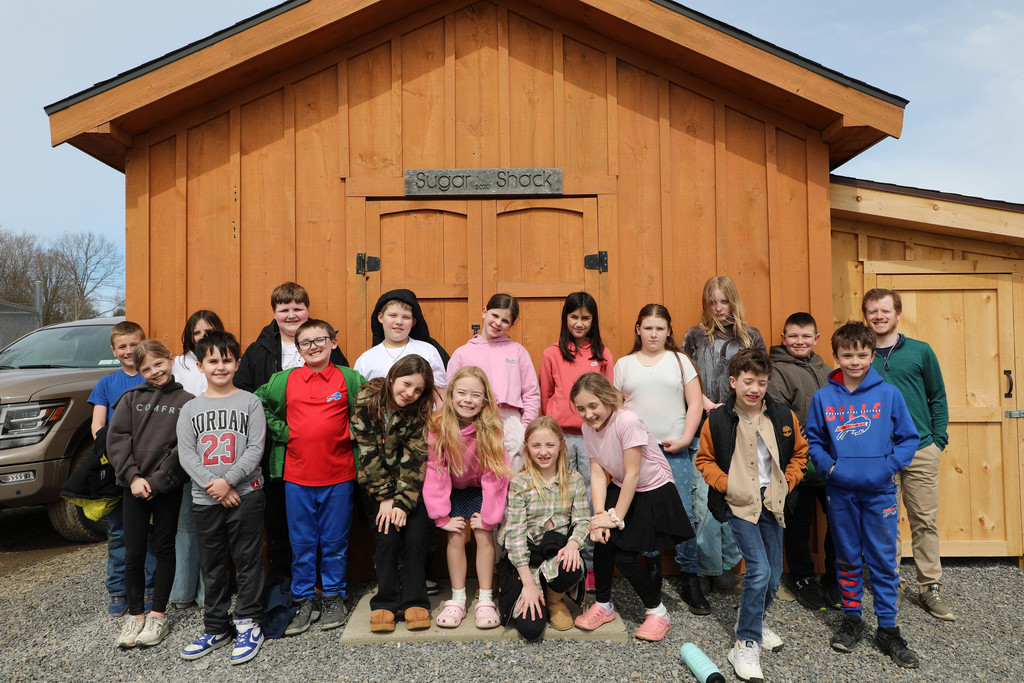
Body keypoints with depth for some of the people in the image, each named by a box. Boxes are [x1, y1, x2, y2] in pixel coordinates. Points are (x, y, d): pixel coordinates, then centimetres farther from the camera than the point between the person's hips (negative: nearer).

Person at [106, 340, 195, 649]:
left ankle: (158, 615, 19)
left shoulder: (186, 401, -1)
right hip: (134, 486, 2)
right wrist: (133, 476, -11)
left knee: (164, 549, 7)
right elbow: (116, 437, -1)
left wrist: (157, 481, -14)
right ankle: (135, 614, 22)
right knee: (133, 553, 6)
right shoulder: (131, 398, 7)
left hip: (168, 488, -2)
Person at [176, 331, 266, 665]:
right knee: (212, 568, 13)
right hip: (204, 499, 3)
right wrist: (211, 485, -13)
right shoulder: (190, 409, 8)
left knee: (248, 562, 3)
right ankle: (215, 628, 26)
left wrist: (227, 480, -16)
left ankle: (248, 624, 16)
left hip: (246, 495, -3)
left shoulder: (250, 402, 0)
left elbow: (255, 449, -7)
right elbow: (186, 454, 0)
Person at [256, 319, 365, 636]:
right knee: (302, 543, 11)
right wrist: (280, 431, 2)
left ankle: (334, 597, 26)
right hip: (297, 476, 1)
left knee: (335, 542, 10)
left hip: (338, 476, -1)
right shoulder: (283, 380, 4)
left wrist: (354, 431, 0)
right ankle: (303, 601, 24)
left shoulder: (350, 379, 0)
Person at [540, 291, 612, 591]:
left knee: (591, 500, 2)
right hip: (561, 434, 0)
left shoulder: (602, 354, 8)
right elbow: (545, 396, 13)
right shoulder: (552, 354, 5)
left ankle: (591, 565, 13)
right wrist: (555, 421, 10)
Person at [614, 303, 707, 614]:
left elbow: (695, 403, 5)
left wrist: (685, 439, -5)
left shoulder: (680, 360, 9)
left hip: (674, 451, -1)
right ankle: (652, 577, 19)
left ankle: (689, 580, 9)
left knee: (684, 514, -5)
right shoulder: (624, 364, 11)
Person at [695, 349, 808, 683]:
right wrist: (727, 484, -10)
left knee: (773, 576, 12)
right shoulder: (717, 420, -9)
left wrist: (786, 483, 2)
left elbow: (799, 453, 13)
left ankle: (753, 621, 41)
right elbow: (704, 460, 2)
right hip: (739, 504, -4)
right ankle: (745, 646, 0)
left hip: (771, 503, 4)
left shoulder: (784, 416, -2)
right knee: (759, 569, -15)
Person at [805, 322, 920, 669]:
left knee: (883, 561, 6)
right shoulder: (823, 397, -1)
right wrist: (828, 466, -8)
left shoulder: (889, 394, -3)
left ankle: (888, 629, 20)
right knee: (847, 558, 13)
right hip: (840, 492, 1)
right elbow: (813, 439, 7)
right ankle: (852, 619, 29)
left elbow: (909, 438, 1)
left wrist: (890, 466, -13)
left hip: (880, 491, -1)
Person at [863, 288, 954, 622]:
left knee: (925, 521, 5)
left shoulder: (920, 351, 5)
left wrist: (939, 440, 1)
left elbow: (938, 398, 9)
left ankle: (930, 589, 16)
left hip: (921, 450, 0)